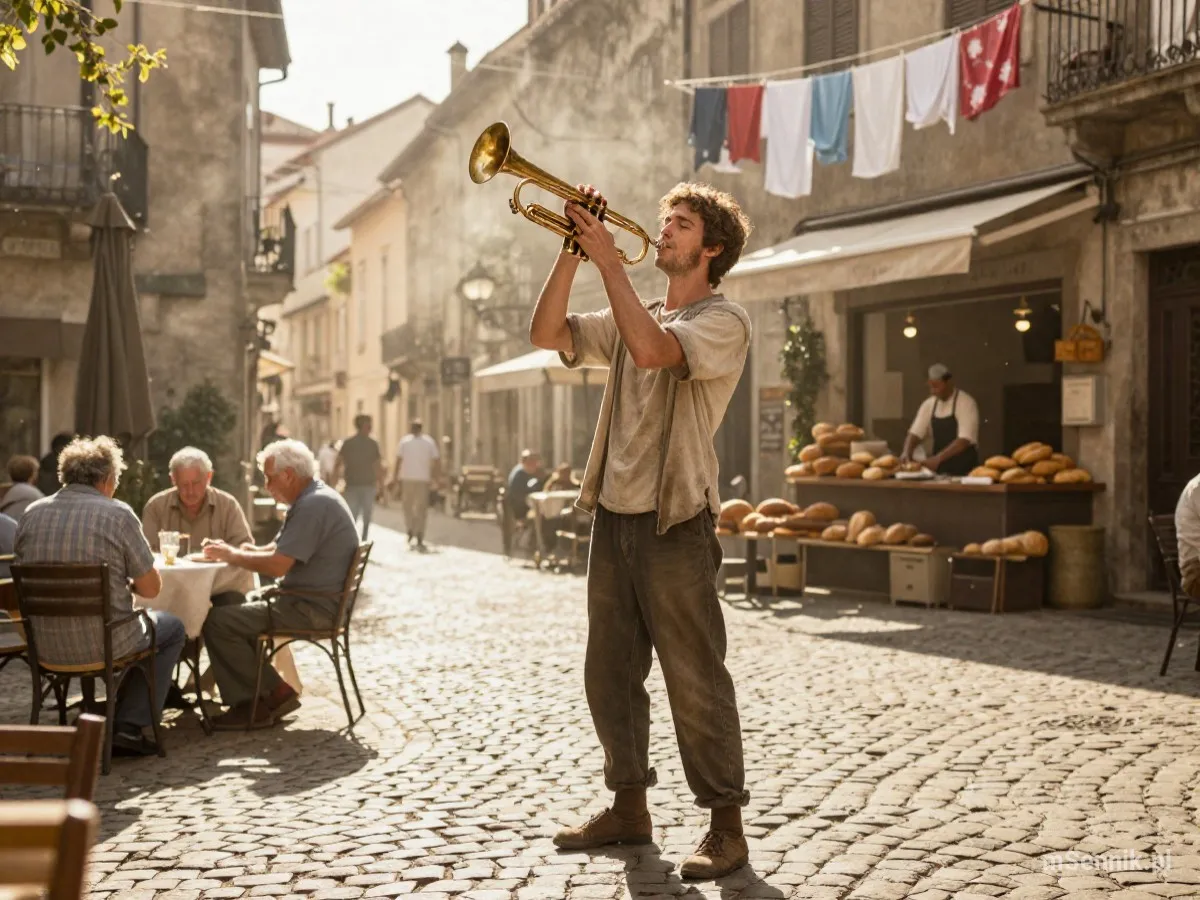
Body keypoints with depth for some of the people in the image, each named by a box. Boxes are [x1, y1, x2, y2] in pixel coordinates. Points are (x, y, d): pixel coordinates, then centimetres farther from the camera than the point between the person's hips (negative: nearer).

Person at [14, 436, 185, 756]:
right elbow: (151, 588, -10)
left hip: (45, 647, 6)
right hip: (104, 645, -6)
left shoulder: (31, 514, 3)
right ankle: (128, 727, 12)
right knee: (171, 628, 24)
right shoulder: (118, 515, -11)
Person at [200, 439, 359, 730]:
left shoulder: (314, 505, -19)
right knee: (234, 606, 19)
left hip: (312, 608, -11)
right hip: (309, 600, 11)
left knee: (218, 621, -14)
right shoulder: (314, 498, 16)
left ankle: (272, 694, -2)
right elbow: (277, 549, 20)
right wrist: (231, 551, 5)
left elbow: (277, 565, -24)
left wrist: (232, 555, -9)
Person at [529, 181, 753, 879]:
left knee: (696, 681, -4)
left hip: (675, 521, -7)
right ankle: (629, 808, 25)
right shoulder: (632, 317, 18)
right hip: (614, 516, 7)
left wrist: (609, 260, -17)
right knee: (611, 674, 12)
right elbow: (547, 334, 7)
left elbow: (652, 350, -23)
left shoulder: (723, 321, -5)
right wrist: (573, 252, -2)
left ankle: (727, 827, 6)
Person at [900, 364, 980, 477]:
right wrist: (907, 452, -16)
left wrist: (938, 458, -29)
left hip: (964, 472, -5)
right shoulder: (929, 404, 6)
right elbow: (915, 433, 5)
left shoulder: (966, 403, -12)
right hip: (940, 472, 5)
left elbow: (965, 440, -21)